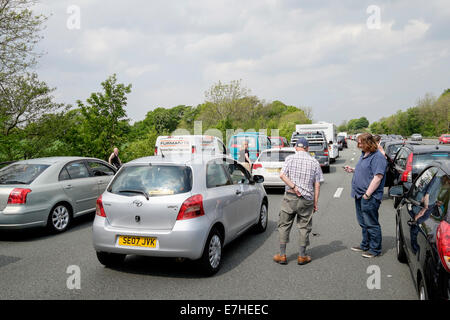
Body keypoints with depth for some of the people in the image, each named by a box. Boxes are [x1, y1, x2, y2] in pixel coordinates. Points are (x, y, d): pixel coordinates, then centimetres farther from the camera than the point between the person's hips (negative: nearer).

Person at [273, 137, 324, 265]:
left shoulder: (290, 158, 0)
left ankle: (282, 255, 12)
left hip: (290, 197, -1)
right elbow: (317, 185, 3)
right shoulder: (314, 162, 4)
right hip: (307, 199, 1)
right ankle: (302, 256, 15)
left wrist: (294, 187, -13)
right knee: (304, 227, 10)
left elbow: (282, 175, -14)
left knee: (284, 225, 9)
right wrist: (315, 202, 7)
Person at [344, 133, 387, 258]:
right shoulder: (364, 155, 14)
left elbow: (378, 177, -23)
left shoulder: (377, 157, -16)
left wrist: (367, 194, -23)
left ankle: (375, 250, 12)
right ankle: (365, 246, 32)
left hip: (369, 198, -10)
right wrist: (352, 170, 9)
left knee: (371, 224, 1)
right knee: (363, 223, 19)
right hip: (360, 196, 10)